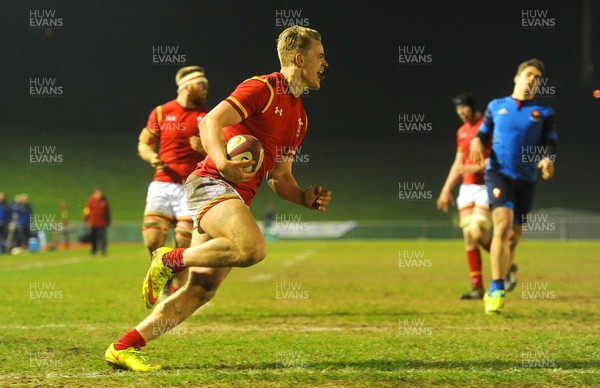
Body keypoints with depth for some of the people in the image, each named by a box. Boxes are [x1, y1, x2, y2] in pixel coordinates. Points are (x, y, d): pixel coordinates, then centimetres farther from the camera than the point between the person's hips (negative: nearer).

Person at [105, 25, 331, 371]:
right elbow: (211, 122, -15)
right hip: (211, 184, -9)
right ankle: (171, 259, -12)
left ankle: (123, 348, 2)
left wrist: (305, 197, 7)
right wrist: (221, 161, -33)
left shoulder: (300, 117, 22)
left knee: (202, 291, -2)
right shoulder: (263, 88, -5)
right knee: (253, 248, -34)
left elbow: (279, 177, 26)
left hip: (236, 199, 9)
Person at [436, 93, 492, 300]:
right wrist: (446, 190, 19)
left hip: (486, 187, -7)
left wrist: (477, 167, -22)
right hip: (467, 188, 7)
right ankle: (477, 288, 2)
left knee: (477, 234, -17)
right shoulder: (462, 131, 16)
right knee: (468, 237, -1)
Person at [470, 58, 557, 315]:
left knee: (514, 236, 7)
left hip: (526, 180, 2)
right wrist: (477, 142, -5)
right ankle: (497, 289, -21)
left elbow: (550, 144, 5)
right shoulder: (496, 106, 11)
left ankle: (494, 293, 23)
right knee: (503, 225, -23)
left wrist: (547, 160, -17)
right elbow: (483, 134, 19)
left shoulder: (543, 113, 9)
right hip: (498, 173, -2)